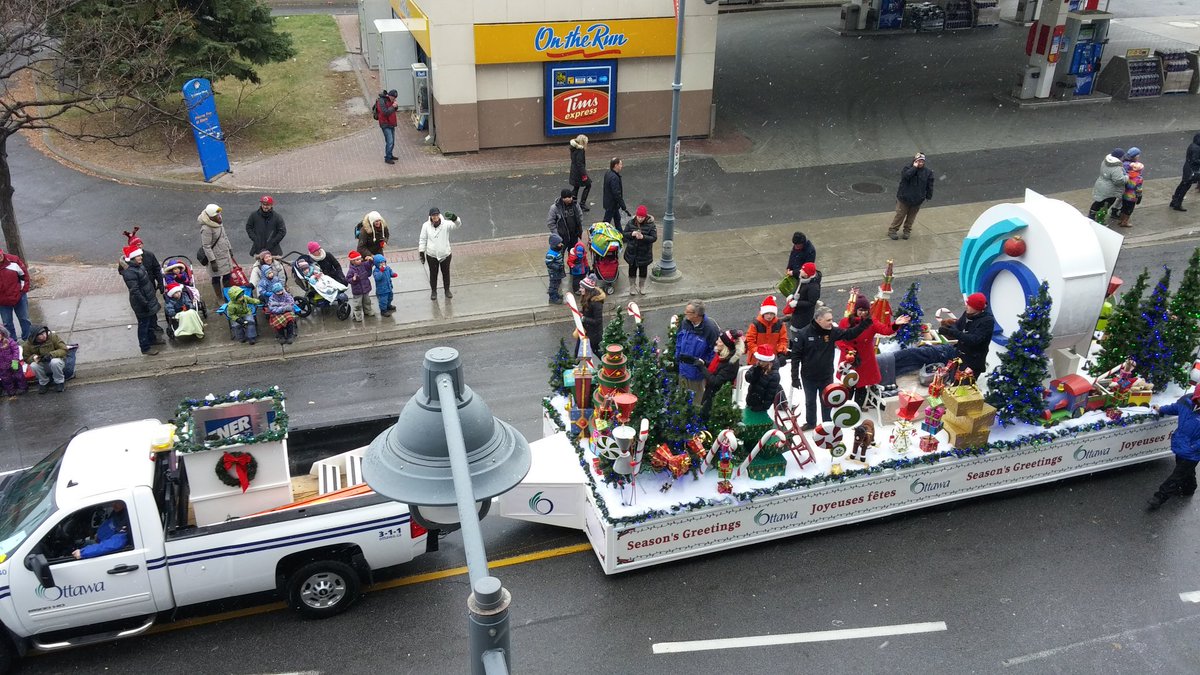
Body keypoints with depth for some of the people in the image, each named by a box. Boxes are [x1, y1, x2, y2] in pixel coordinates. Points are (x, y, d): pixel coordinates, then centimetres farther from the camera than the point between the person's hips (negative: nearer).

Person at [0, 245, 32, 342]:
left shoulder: (13, 260, -13)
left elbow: (24, 274, -1)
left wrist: (24, 289, -3)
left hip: (19, 297, 0)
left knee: (24, 319, 14)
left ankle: (28, 337, 28)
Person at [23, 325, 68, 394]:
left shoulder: (53, 337, -17)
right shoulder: (28, 344, -10)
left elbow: (64, 350, -16)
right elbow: (26, 358, -1)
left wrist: (51, 354, -31)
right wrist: (34, 357, -24)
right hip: (43, 366, 2)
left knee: (55, 362, -36)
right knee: (33, 365, -29)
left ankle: (60, 382, -10)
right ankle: (44, 383, 0)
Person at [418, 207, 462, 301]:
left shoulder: (446, 224, -15)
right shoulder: (426, 225, -10)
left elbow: (457, 223, -32)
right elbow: (423, 240, 0)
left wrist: (453, 217, -55)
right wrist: (421, 253, 0)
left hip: (445, 254, 0)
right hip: (431, 255, 0)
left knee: (446, 273, 17)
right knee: (433, 274, 15)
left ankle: (447, 290, 38)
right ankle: (433, 291, 34)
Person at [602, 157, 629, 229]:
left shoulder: (608, 174, 3)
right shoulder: (614, 178, -28)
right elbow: (617, 194, -28)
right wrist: (624, 207, -22)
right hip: (612, 204, -10)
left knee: (617, 219, 22)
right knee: (607, 221, 1)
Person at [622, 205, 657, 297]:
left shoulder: (650, 225, -14)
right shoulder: (630, 223, -7)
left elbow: (654, 238, -17)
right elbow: (624, 234, -3)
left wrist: (643, 237, -31)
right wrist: (632, 234, -24)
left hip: (644, 253, -1)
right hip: (632, 252, 1)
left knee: (643, 271, 15)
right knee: (632, 270, 15)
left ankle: (642, 287, 35)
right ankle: (631, 287, 33)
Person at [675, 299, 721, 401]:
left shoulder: (710, 328, -24)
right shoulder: (685, 323, -6)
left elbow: (715, 350, -16)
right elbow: (678, 340, 11)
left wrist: (705, 363, -16)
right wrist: (677, 357, 10)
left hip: (698, 374, -6)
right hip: (683, 369, 6)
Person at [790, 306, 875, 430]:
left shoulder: (833, 331, -9)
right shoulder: (803, 334, -18)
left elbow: (850, 334, -10)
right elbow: (796, 356, -15)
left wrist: (866, 323, -24)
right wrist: (795, 377, -14)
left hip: (827, 376, 2)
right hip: (809, 377, -2)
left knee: (827, 402, 15)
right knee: (810, 402, 18)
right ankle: (810, 423, 39)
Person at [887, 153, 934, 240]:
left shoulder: (927, 172, -1)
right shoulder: (907, 169, -9)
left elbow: (930, 185, 5)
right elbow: (906, 176, -32)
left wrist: (928, 197, 5)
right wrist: (914, 167, -26)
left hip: (917, 200, 3)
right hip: (904, 198, -3)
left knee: (911, 217, 12)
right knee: (900, 215, 3)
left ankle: (907, 231, 27)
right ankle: (892, 231, 14)